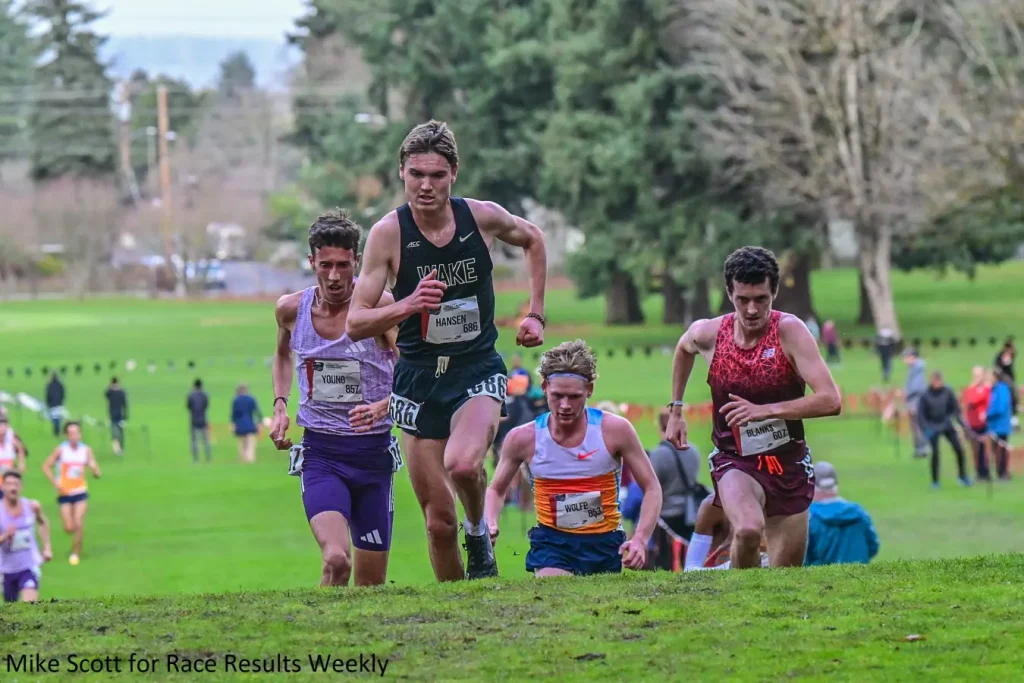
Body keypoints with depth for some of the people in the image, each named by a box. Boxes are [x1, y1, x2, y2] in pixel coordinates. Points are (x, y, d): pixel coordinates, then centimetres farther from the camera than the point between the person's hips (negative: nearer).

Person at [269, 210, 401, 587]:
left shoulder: (380, 306, -10)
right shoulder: (291, 309, 1)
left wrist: (383, 407, -31)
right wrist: (280, 405, 10)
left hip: (373, 453, 0)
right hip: (320, 453, 0)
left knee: (370, 583, 7)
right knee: (336, 561, -25)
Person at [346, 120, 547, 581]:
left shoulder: (483, 217, -7)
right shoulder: (388, 233, -11)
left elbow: (532, 239, 18)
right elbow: (355, 324, -13)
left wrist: (535, 314, 11)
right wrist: (408, 306, -30)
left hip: (479, 371, -1)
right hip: (419, 378, 1)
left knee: (462, 464, -31)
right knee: (439, 522, 2)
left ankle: (479, 532, 0)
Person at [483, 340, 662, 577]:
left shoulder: (615, 430, -9)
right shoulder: (523, 439, -6)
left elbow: (651, 488, -1)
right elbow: (496, 490, 12)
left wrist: (640, 539, -16)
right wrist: (490, 526, -9)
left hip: (604, 542, 1)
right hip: (552, 540, -1)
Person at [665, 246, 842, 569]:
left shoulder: (790, 331, -17)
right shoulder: (708, 334, -9)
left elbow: (830, 401, -26)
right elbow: (683, 348, 20)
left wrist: (765, 410, -31)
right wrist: (675, 409, 19)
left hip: (789, 462, 0)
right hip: (734, 461, 0)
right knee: (748, 530, -32)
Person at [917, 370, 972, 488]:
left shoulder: (948, 392, -5)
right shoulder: (925, 396, -11)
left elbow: (956, 409, 1)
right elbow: (921, 414, -8)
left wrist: (963, 424, -4)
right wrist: (925, 429, -18)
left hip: (947, 425, 2)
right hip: (933, 428, -2)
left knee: (959, 449, -4)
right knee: (935, 453, -5)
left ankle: (962, 475, 15)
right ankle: (934, 481, 9)